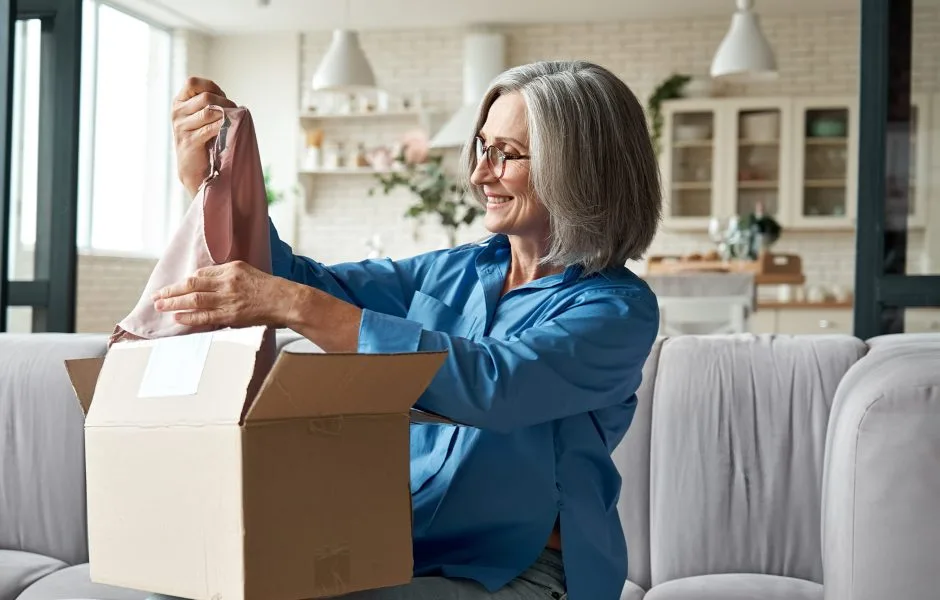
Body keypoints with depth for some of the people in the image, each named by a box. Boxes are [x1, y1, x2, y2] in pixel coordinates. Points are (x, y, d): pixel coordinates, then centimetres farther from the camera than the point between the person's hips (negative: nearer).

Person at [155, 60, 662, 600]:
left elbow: (488, 385, -26)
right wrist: (208, 180, -1)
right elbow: (317, 286, 12)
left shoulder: (621, 309, -10)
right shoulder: (455, 272, 10)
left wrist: (296, 308, -31)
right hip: (402, 550, 5)